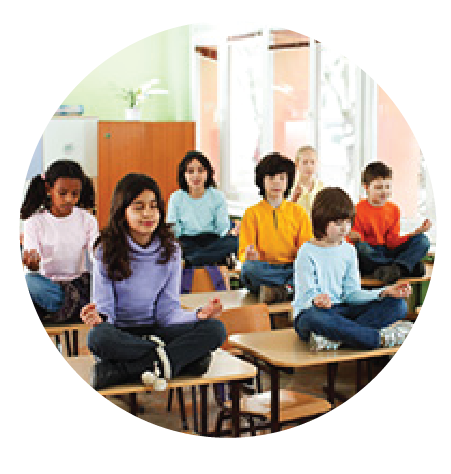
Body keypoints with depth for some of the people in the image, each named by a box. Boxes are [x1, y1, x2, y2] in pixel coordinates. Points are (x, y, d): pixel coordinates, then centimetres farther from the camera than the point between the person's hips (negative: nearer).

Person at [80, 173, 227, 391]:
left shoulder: (170, 250, 4)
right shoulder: (106, 252, -4)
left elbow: (168, 309, 1)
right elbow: (104, 307, -6)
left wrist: (197, 316, -18)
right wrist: (99, 318, -31)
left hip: (156, 330, 4)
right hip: (120, 332, -3)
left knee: (215, 328, -22)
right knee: (97, 337, -38)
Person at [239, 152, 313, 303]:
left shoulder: (299, 212, 15)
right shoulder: (252, 213, 10)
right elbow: (244, 254, 3)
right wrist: (249, 256, -21)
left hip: (293, 267, 1)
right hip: (264, 268, -1)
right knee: (248, 268, -35)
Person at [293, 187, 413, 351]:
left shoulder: (348, 251, 10)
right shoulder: (307, 253, -8)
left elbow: (351, 293, 7)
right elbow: (306, 296, -13)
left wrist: (384, 292, -7)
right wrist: (316, 300, -39)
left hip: (342, 311, 6)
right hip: (311, 312, -6)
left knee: (398, 304, -11)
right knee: (313, 318, -44)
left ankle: (334, 337, -32)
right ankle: (380, 337, -33)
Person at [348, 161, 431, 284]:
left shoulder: (394, 209, 10)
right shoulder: (358, 210, -6)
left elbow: (393, 242, 4)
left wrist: (417, 232, -8)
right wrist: (355, 238, -32)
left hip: (388, 253, 5)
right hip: (369, 255, -4)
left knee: (422, 240, -10)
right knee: (359, 247, -38)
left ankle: (397, 268, -35)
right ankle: (410, 266, -32)